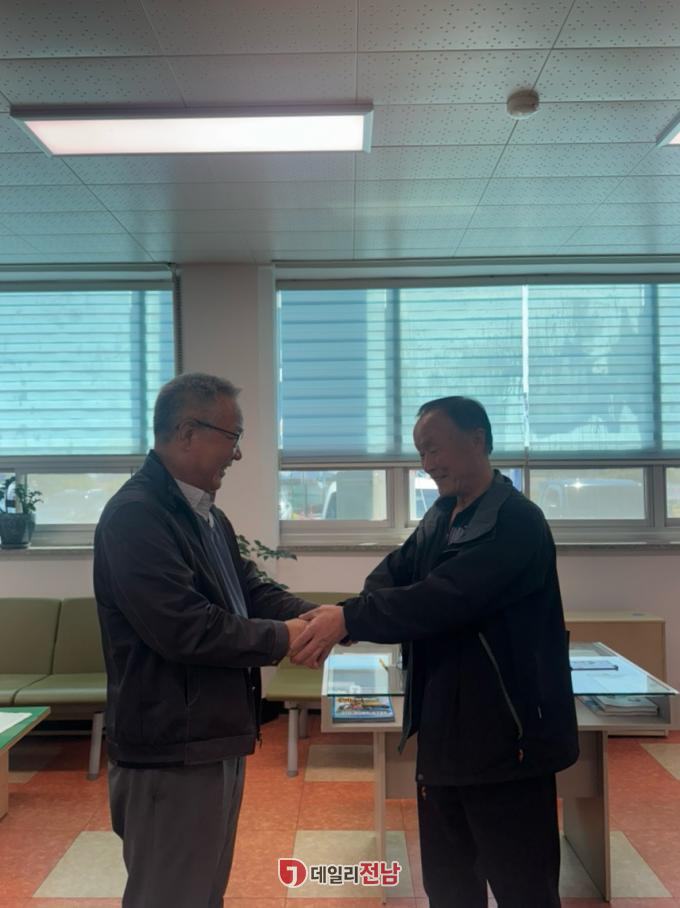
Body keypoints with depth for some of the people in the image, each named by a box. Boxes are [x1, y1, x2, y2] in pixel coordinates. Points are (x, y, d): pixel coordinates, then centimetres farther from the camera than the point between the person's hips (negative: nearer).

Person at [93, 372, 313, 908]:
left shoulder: (208, 516, 12)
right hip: (171, 749, -9)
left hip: (216, 738, 10)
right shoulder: (135, 515, -21)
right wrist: (284, 639, -17)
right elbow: (184, 628, -28)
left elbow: (254, 592, 11)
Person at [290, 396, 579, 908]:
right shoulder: (439, 518, 9)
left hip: (506, 736, -8)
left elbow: (445, 599, -29)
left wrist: (349, 619, -28)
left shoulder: (515, 522, -18)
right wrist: (337, 621, -18)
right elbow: (393, 577, 1)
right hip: (444, 733, 8)